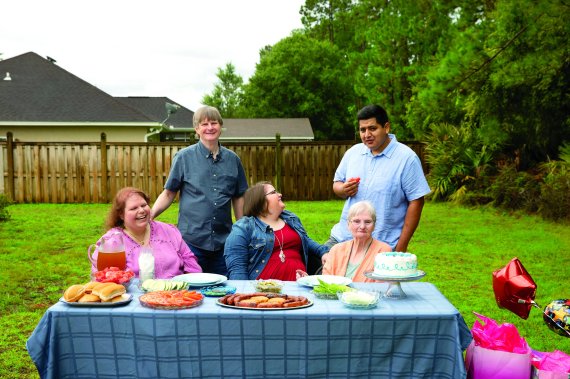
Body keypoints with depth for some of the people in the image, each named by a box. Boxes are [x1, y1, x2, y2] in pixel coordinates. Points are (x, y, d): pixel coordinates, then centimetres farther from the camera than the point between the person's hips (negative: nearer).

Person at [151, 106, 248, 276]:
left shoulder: (232, 159, 7)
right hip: (192, 240, -2)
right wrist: (150, 214, -15)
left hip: (223, 241, 3)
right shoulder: (184, 157, 0)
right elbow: (169, 193, 2)